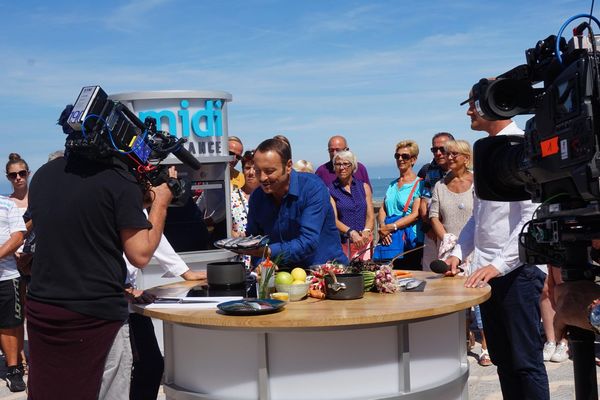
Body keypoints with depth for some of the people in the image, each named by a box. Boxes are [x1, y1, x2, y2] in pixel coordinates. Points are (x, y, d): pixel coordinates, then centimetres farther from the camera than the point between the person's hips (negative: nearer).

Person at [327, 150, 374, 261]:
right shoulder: (330, 190, 3)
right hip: (342, 244, -2)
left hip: (364, 242, 2)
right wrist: (351, 233, -21)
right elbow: (333, 219, -6)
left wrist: (366, 231, -13)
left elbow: (371, 216, 7)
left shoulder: (364, 187, 13)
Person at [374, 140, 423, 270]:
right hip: (389, 241, 5)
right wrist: (382, 227, -7)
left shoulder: (419, 184, 1)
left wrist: (391, 227, -15)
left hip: (409, 241, -5)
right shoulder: (392, 185, 20)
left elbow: (415, 214, -9)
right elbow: (382, 210, 14)